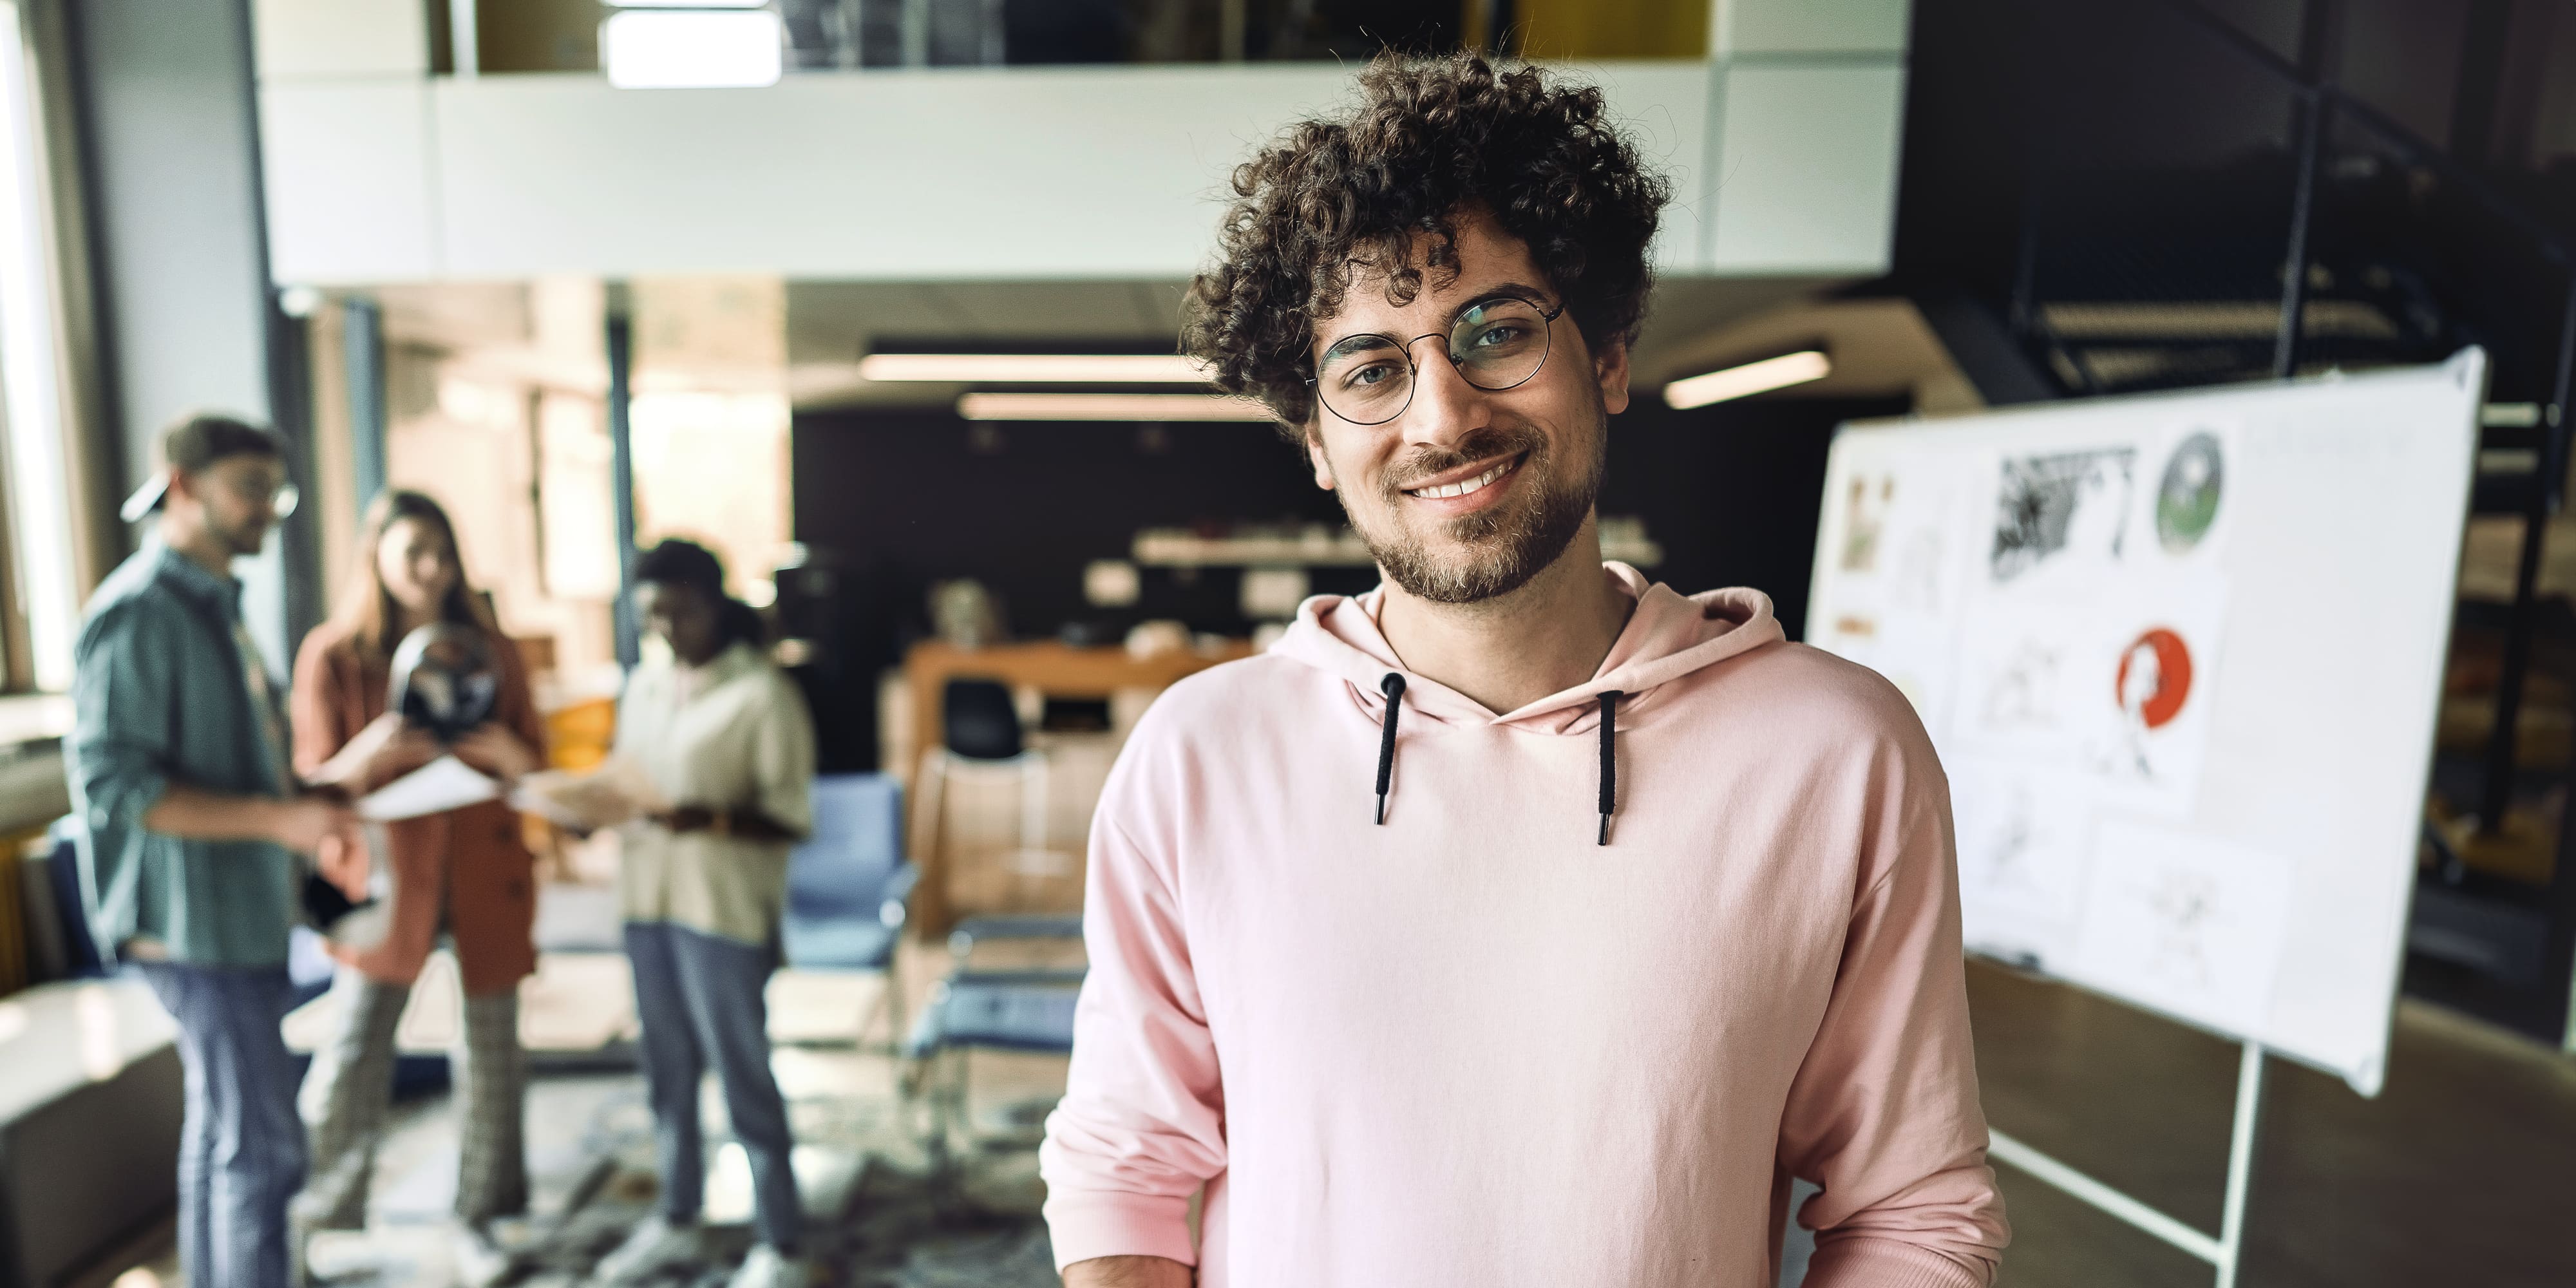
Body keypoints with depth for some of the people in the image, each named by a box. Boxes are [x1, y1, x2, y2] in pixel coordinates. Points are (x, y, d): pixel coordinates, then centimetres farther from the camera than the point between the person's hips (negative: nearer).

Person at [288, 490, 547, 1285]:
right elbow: (317, 783, -3)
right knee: (352, 1063, -4)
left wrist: (502, 751, -18)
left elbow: (533, 765, 5)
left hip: (486, 876, 2)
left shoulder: (489, 651, 4)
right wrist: (370, 752, -24)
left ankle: (477, 1220, 24)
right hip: (386, 877, -1)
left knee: (491, 1058, 6)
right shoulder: (333, 655, -1)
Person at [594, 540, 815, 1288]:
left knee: (745, 1078, 3)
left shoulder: (763, 693, -11)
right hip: (646, 902, 6)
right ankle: (676, 1222, 37)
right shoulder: (643, 685, 10)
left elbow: (791, 819, -13)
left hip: (727, 911, -6)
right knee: (668, 1072, 18)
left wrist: (712, 819, -28)